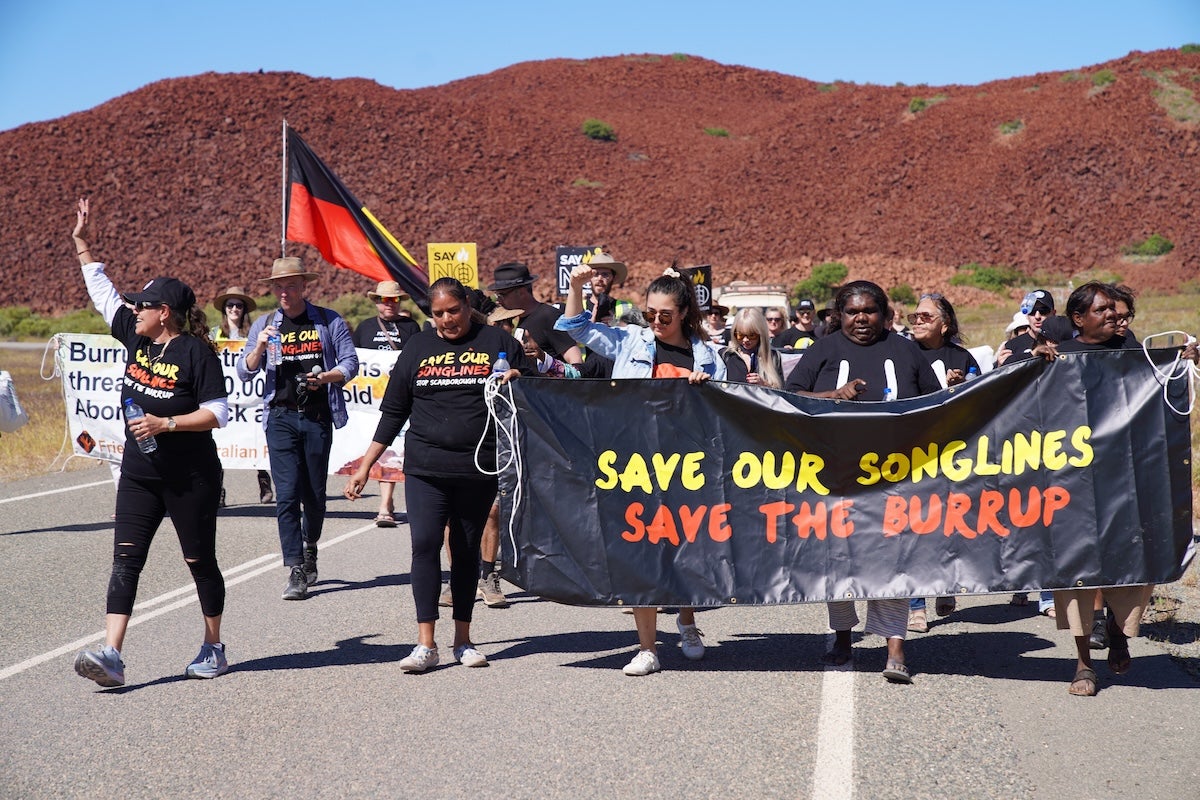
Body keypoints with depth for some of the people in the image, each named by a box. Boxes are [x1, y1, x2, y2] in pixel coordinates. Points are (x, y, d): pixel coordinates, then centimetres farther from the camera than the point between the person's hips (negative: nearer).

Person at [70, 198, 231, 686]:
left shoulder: (196, 351, -12)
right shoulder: (135, 338, 6)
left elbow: (218, 412, -15)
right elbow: (101, 291, 18)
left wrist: (167, 424, -22)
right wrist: (81, 243, 20)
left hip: (190, 478, -6)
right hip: (139, 475, 6)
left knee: (200, 561, 7)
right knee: (126, 559, -5)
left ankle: (214, 650, 23)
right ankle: (111, 655, -11)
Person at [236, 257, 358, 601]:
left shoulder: (329, 321, 6)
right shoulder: (264, 325, 10)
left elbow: (350, 363, 3)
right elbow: (244, 372, 6)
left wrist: (325, 377, -15)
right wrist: (260, 347, -13)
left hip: (318, 417, 0)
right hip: (281, 417, 0)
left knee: (315, 494, 8)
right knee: (287, 494, -8)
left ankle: (309, 548, 36)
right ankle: (296, 572, -7)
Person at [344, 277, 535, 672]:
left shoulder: (497, 343, 6)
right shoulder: (417, 348, 11)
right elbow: (393, 412, 14)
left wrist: (518, 382, -12)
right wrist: (364, 467, 11)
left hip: (479, 469, -1)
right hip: (425, 470, 1)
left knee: (467, 551, 6)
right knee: (424, 544, -11)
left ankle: (463, 639, 16)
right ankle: (426, 643, -9)